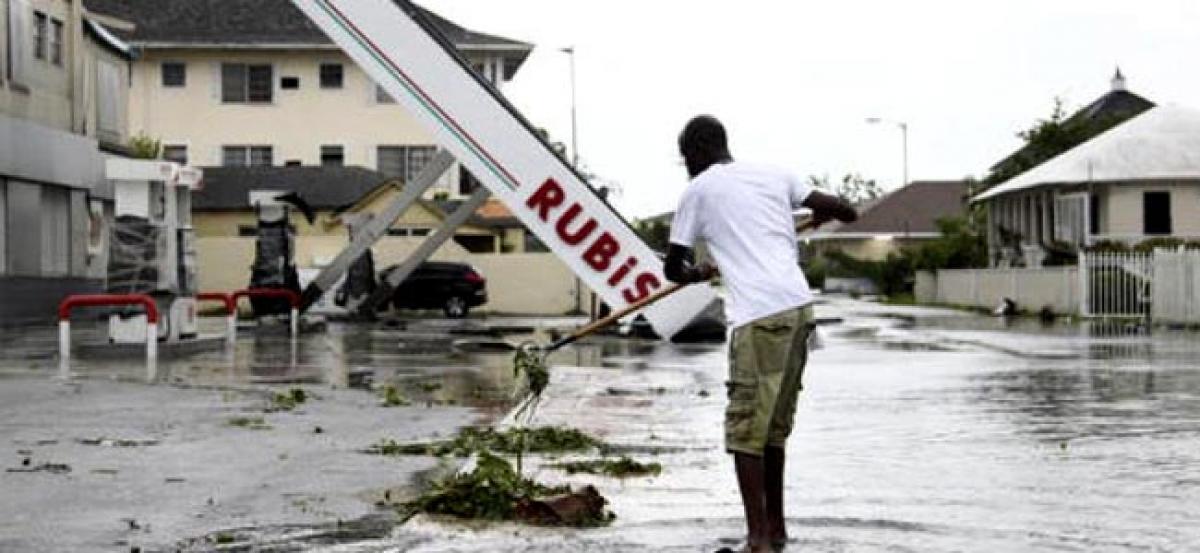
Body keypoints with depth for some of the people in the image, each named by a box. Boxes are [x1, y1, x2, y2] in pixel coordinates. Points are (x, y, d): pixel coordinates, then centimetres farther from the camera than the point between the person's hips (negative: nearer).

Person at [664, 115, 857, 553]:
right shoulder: (772, 175, 17)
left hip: (758, 316, -6)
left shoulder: (699, 191, 6)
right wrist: (822, 212, 41)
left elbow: (673, 268, 12)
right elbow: (846, 212, 18)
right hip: (799, 307, 6)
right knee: (774, 425, 17)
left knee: (746, 429, -4)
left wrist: (701, 273, 34)